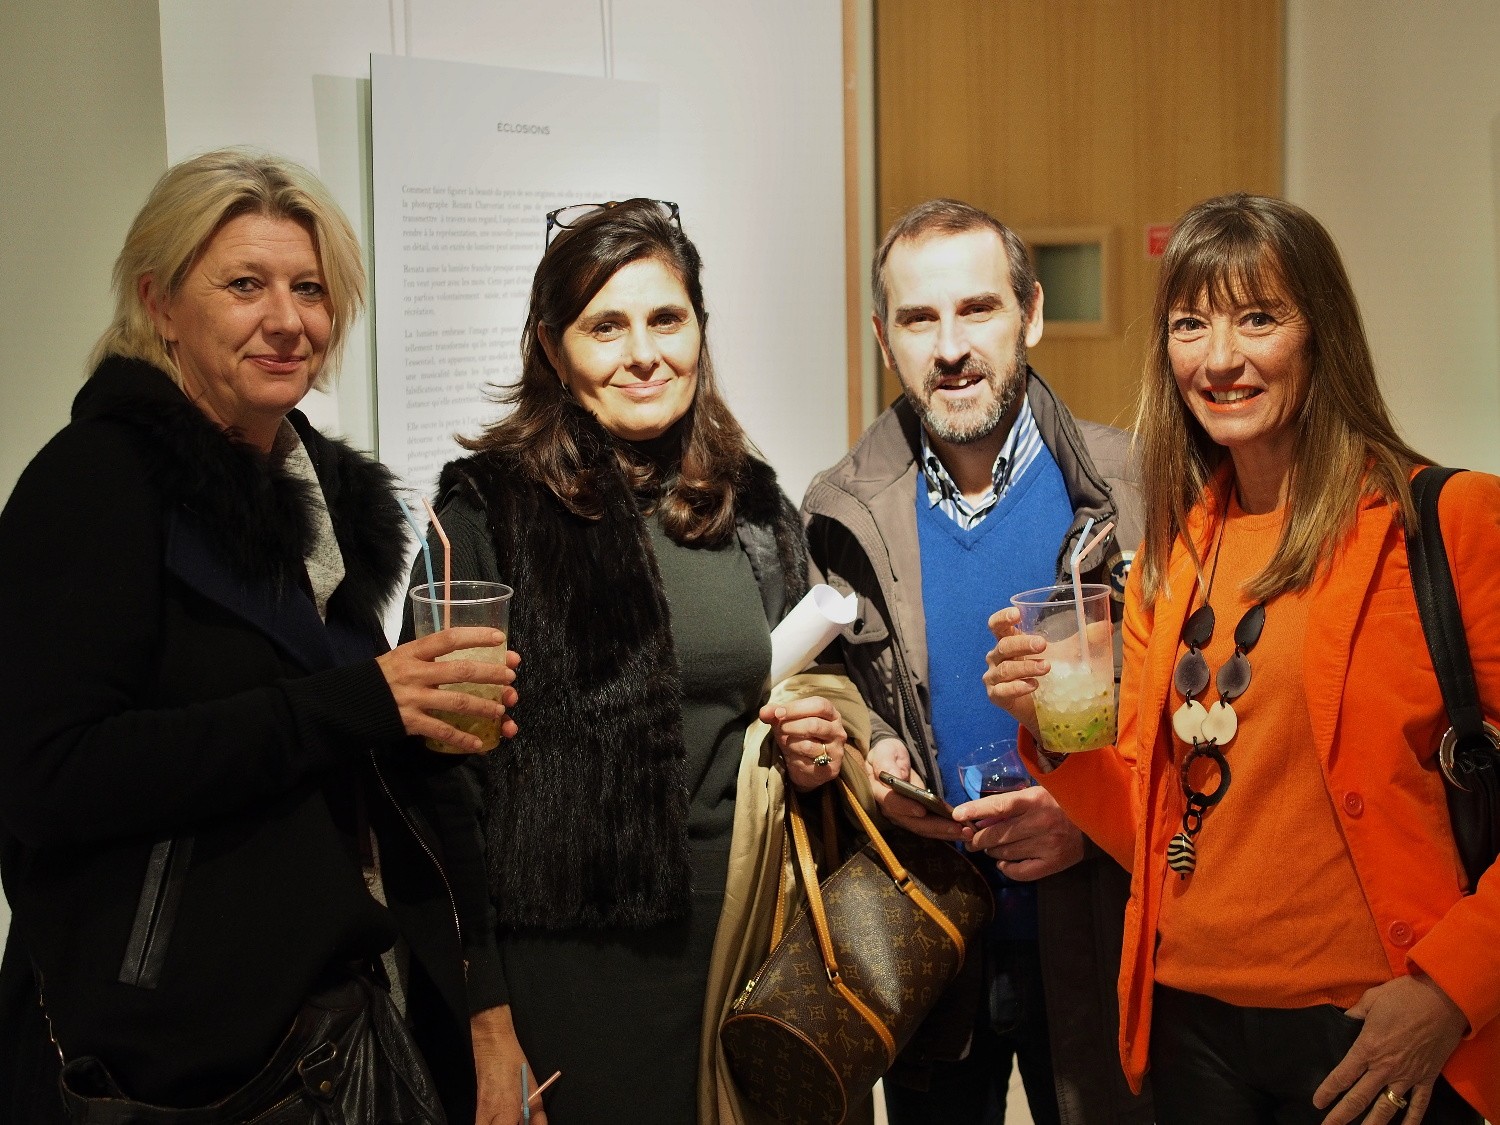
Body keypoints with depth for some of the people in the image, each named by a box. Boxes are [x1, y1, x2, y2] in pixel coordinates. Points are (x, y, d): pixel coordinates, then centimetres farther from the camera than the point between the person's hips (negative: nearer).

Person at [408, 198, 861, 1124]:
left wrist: (817, 745, -2)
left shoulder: (756, 506, 7)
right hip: (571, 967, -4)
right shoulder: (490, 509, -8)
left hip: (745, 943, 5)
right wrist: (484, 1015, -11)